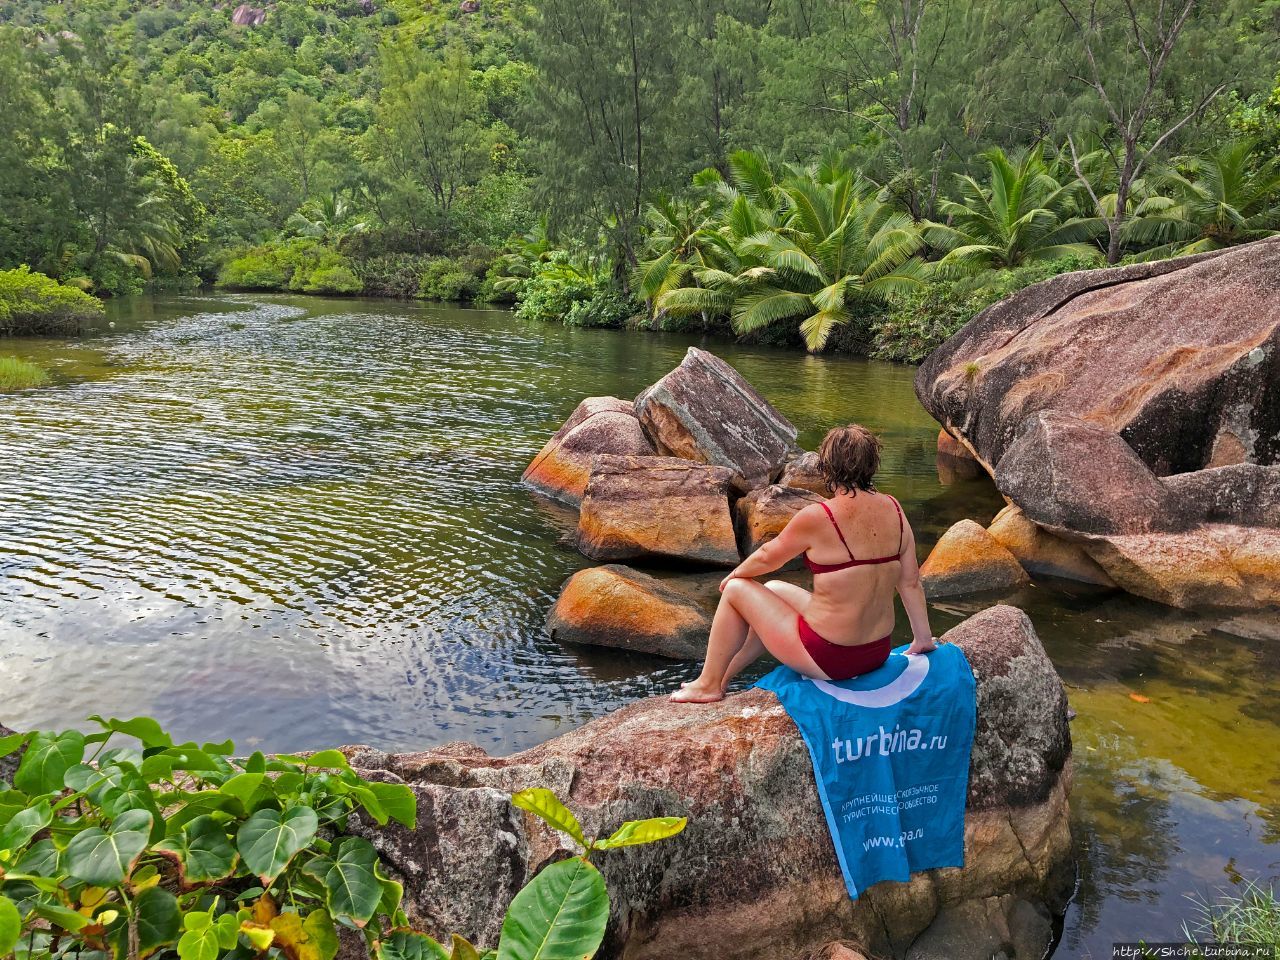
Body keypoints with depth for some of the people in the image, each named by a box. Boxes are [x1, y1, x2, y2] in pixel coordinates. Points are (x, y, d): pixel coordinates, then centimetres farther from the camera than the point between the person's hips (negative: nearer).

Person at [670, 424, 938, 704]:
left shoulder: (817, 517, -20)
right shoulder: (893, 508, -3)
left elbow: (768, 557, -4)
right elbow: (911, 581, 4)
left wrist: (735, 574, 16)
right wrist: (923, 638, 16)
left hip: (829, 659, -7)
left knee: (736, 590, 12)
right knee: (774, 589, 27)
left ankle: (708, 684, 26)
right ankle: (723, 676, 40)